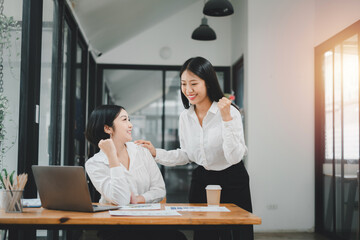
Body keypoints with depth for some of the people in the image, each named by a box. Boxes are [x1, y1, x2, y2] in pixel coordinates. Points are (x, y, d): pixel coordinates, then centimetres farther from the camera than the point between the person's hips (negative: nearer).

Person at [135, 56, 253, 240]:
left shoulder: (230, 112, -17)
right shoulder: (185, 117, 0)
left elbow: (234, 157, -24)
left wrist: (226, 119, -31)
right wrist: (156, 153, 0)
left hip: (232, 183, -4)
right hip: (201, 181, 5)